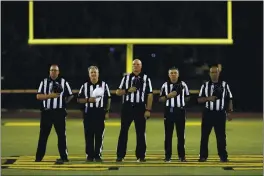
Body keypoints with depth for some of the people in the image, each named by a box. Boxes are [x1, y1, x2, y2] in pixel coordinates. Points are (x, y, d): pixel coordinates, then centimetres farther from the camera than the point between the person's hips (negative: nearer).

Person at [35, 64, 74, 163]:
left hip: (59, 112, -1)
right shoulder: (44, 82, 6)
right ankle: (39, 157, 10)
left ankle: (64, 157, 6)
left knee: (61, 134, 1)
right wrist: (50, 95, -13)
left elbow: (70, 96, 11)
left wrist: (64, 102, 0)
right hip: (46, 112, 1)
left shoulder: (63, 82, 5)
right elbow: (38, 96, -2)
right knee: (43, 135, 5)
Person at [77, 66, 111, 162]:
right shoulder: (85, 86, 5)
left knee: (99, 135, 1)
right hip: (88, 112, 0)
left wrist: (107, 111, 3)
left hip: (100, 112, 0)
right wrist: (88, 100, -11)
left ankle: (98, 155, 8)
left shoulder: (104, 85, 5)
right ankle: (90, 155, 7)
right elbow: (79, 99, 5)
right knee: (89, 135, 1)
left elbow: (108, 99, 9)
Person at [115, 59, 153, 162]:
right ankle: (120, 155, 4)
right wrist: (127, 90, -11)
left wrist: (148, 110, -7)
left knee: (141, 132, 3)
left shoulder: (146, 79, 5)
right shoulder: (126, 78, 10)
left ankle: (140, 156, 10)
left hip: (140, 107, -1)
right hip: (127, 107, 1)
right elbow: (118, 92, 8)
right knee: (123, 131, 1)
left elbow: (149, 95, 1)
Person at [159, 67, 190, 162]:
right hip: (169, 111, 0)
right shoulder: (165, 85, 5)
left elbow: (187, 97, 13)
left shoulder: (183, 85, 6)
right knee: (168, 134, 1)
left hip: (180, 111, 0)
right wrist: (168, 96, -11)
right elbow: (161, 99, 6)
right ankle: (167, 155, 6)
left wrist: (181, 100, -4)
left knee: (181, 134, 2)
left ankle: (181, 155, 9)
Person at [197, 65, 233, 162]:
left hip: (220, 114, -1)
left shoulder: (224, 85, 3)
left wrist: (229, 112, 1)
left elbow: (229, 99, 7)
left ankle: (223, 156, 10)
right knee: (204, 135, 3)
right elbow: (199, 99, 3)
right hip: (208, 113, 1)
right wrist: (208, 98, -15)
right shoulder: (205, 85, 4)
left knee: (221, 136, 2)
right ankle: (203, 156, 11)